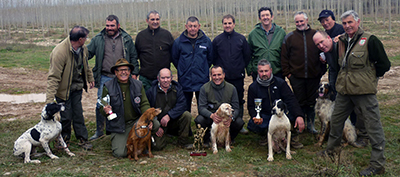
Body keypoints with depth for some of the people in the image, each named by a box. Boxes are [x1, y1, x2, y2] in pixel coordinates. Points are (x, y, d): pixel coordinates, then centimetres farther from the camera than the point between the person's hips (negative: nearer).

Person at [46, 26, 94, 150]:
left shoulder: (83, 49, -4)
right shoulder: (60, 52, -28)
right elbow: (53, 77, -28)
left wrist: (90, 78, 30)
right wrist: (50, 100, -31)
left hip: (77, 88, 6)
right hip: (63, 89, -6)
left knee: (78, 114, 9)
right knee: (66, 116, 0)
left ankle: (82, 139, 19)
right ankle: (64, 140, 21)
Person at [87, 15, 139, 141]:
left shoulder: (126, 39, 6)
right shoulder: (98, 39, 4)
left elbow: (133, 57, 9)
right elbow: (88, 53, 7)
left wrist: (134, 73, 4)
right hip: (105, 78, 0)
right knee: (101, 105, 0)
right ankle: (99, 131, 16)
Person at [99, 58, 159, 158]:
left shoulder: (138, 85, 5)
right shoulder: (108, 87, -2)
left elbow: (144, 104, 1)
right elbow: (102, 108, 2)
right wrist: (105, 110, -25)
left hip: (136, 121, 3)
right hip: (118, 125, -2)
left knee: (155, 124, -25)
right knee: (120, 153, -21)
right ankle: (119, 141, 19)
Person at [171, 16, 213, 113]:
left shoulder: (206, 41, 2)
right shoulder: (178, 41, -1)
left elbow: (210, 58, 12)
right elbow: (174, 58, 8)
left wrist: (203, 70, 9)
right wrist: (183, 70, 7)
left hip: (202, 81, 1)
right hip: (185, 82, 0)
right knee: (185, 109, 9)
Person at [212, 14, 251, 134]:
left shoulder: (241, 39, 3)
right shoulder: (217, 40, 3)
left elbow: (247, 56, 9)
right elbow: (213, 58, 10)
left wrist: (241, 67, 5)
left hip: (238, 76, 0)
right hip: (222, 77, 0)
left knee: (239, 101, 6)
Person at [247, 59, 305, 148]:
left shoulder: (280, 83, -5)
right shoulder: (253, 87, -2)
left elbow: (291, 100, -15)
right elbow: (251, 106, 0)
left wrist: (299, 116, -32)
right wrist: (256, 117, -25)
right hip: (264, 116, 0)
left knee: (293, 112, -33)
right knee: (252, 125, -31)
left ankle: (293, 136, -4)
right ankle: (265, 134, 6)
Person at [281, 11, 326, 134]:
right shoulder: (290, 37, 3)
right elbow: (284, 57, 4)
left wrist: (322, 70, 4)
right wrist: (287, 72, -2)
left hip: (314, 76, 1)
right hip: (296, 76, -1)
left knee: (312, 101, 9)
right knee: (299, 102, 6)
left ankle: (311, 124, 21)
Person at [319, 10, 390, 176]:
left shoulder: (370, 40, -10)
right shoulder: (341, 41, 10)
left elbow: (384, 64, -7)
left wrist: (369, 76, 0)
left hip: (364, 91, -7)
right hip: (344, 89, 7)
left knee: (373, 125, -2)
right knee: (335, 120, 18)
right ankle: (330, 149, 38)